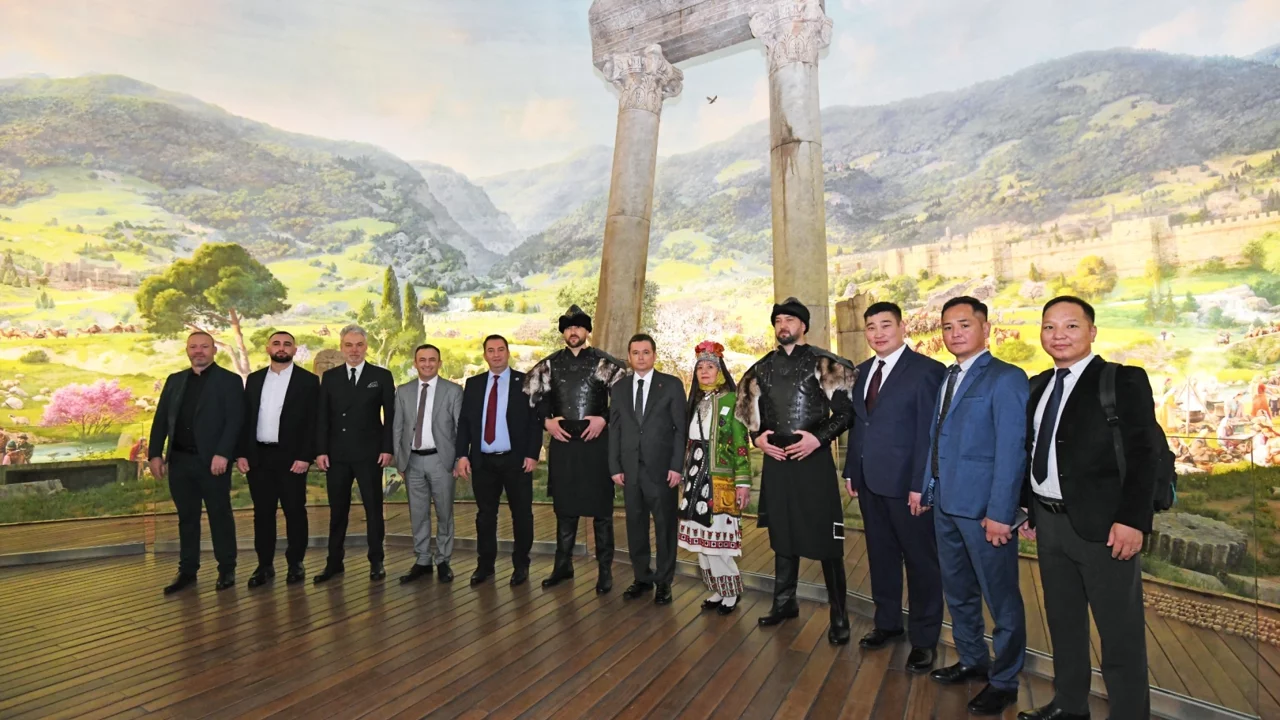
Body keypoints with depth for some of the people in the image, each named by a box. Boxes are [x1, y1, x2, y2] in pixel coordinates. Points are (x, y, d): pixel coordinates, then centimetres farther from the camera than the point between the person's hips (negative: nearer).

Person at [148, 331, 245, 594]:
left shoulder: (229, 380, -2)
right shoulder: (174, 381, 14)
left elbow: (235, 421, -11)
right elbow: (161, 419, 12)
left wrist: (222, 454, -20)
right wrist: (156, 453, 3)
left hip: (212, 460, -5)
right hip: (179, 460, 5)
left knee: (220, 515, 4)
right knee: (186, 517, 13)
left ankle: (226, 569, 14)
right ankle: (187, 571, 22)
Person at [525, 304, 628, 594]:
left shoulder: (603, 362, -3)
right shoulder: (550, 364, 7)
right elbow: (531, 392, 14)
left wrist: (604, 419, -13)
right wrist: (546, 420, 2)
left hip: (596, 441, -3)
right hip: (562, 442, 3)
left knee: (601, 507, 5)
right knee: (564, 506, 14)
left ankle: (605, 570, 17)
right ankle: (563, 565, 28)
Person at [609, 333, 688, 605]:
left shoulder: (672, 385, 0)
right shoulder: (619, 388, 11)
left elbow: (681, 428, -3)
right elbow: (614, 430, 9)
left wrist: (677, 466, -10)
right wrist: (615, 467, 2)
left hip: (662, 468, -3)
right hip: (630, 469, 3)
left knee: (665, 526, 5)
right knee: (635, 526, 10)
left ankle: (663, 582, 18)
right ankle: (642, 578, 25)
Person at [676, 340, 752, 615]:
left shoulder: (731, 400, -6)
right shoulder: (696, 402, 12)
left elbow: (741, 443, -10)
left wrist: (743, 482, -14)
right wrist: (687, 475, 13)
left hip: (720, 479, -6)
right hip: (696, 478, 6)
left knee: (718, 536, -5)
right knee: (702, 537, 8)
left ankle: (730, 592, 14)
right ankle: (718, 590, 22)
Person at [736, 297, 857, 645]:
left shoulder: (824, 363, -3)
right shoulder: (761, 369, 10)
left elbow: (846, 410, -4)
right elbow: (749, 411, 18)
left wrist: (818, 437, -16)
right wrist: (758, 437, 0)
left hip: (814, 458, -4)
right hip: (776, 460, 5)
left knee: (825, 537, 1)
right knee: (782, 534, 15)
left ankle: (839, 615, 15)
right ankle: (784, 602, 31)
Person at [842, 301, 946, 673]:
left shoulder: (927, 370, -11)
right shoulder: (862, 371, 11)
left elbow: (929, 432, -14)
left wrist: (922, 485, -16)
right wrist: (851, 471, 10)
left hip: (906, 484, -6)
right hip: (869, 482, 7)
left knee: (921, 560, 8)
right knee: (880, 555, 18)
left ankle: (924, 638, 23)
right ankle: (887, 622, 34)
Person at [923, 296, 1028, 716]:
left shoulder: (1005, 378, -11)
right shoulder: (946, 377, 12)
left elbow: (1011, 450, -16)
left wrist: (1000, 513, -19)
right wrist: (925, 488, 10)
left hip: (983, 509, -8)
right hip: (946, 505, 8)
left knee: (1001, 600, 8)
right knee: (957, 592, 21)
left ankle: (1004, 682, 25)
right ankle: (971, 661, 39)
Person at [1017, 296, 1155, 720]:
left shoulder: (1124, 381, -7)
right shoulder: (1038, 386, 11)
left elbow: (1143, 456, -13)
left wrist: (1132, 521, -18)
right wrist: (1027, 507, 11)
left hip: (1102, 525, -6)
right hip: (1048, 523, 7)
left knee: (1120, 633, 4)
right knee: (1063, 621, 19)